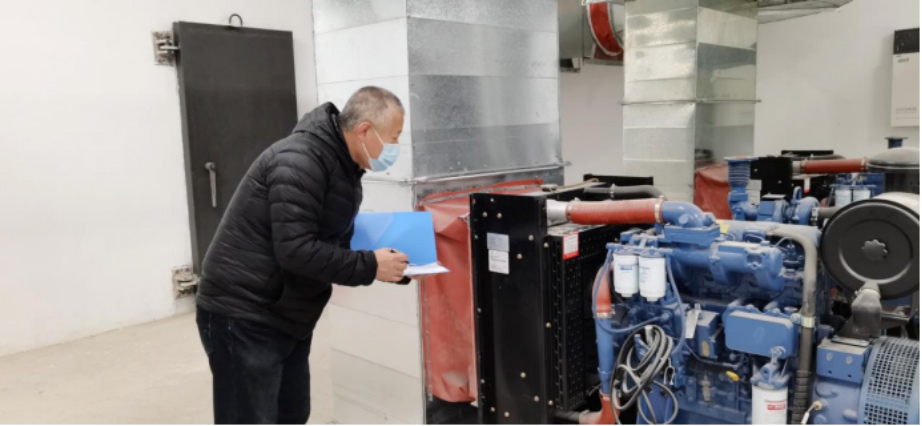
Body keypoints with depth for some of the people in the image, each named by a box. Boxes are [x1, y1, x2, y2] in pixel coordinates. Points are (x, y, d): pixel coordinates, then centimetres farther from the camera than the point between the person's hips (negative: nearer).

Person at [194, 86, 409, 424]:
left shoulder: (343, 166, 8)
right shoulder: (300, 161, -22)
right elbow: (295, 250, -28)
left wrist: (383, 261, -2)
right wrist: (369, 267, -20)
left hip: (284, 316, 9)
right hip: (242, 316, -9)